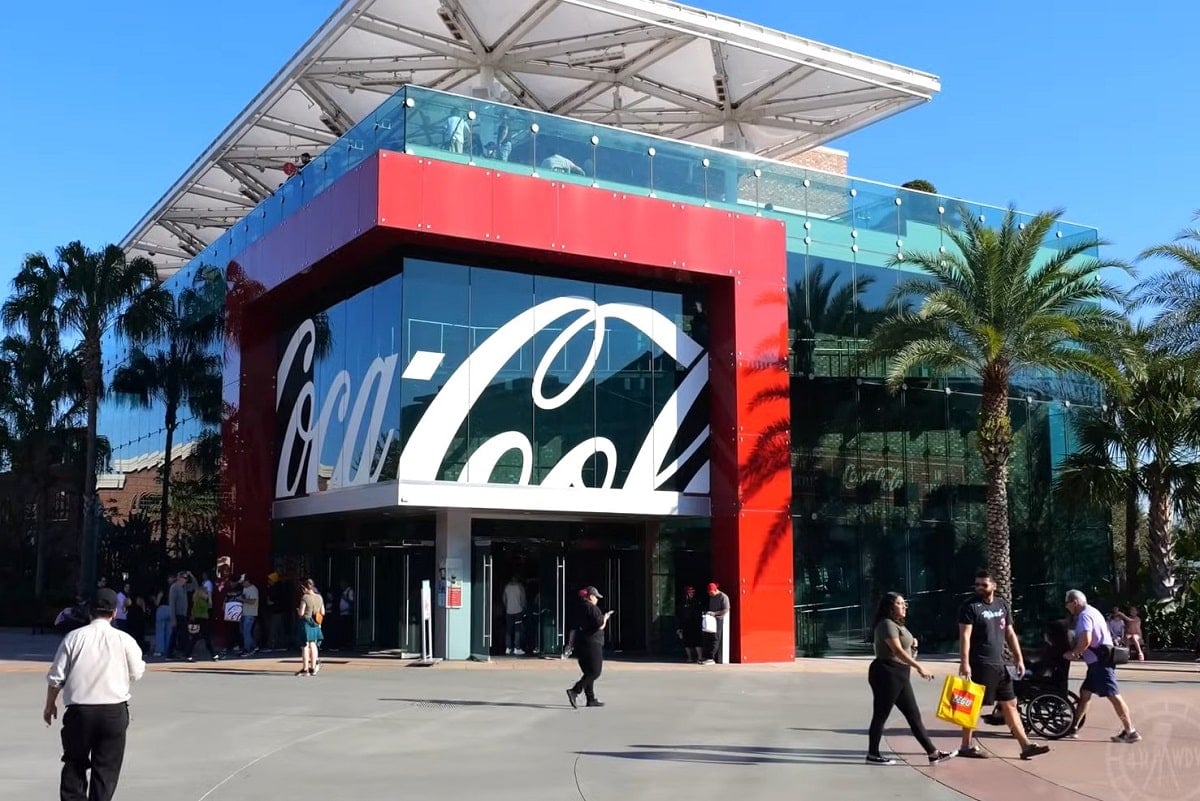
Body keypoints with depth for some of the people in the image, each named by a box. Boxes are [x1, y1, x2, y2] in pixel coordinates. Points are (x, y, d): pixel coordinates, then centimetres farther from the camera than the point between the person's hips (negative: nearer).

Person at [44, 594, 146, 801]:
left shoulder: (74, 637, -2)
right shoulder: (124, 639, -3)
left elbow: (56, 677, 2)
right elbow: (136, 673, 5)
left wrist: (50, 704, 16)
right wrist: (141, 662, 26)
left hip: (79, 710, 1)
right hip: (114, 710, -1)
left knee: (74, 763, 15)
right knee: (107, 767, 8)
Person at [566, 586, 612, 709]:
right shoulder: (592, 608, -13)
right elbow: (600, 625, -22)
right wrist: (605, 618, 0)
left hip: (580, 642, 9)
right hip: (592, 643, -9)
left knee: (589, 672, 14)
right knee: (595, 672, -7)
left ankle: (591, 699, 16)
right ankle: (575, 691, -18)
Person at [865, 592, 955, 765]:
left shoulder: (898, 625, 19)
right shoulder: (887, 624, -14)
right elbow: (897, 650, -23)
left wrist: (912, 645, 9)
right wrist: (919, 667, -27)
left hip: (900, 675, 10)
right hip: (886, 673, -10)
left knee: (914, 715, 9)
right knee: (881, 715, -2)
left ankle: (933, 753, 10)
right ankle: (872, 755, 7)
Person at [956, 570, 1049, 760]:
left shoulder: (1002, 605, 12)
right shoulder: (970, 607, -9)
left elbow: (1010, 634, 17)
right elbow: (964, 636, -15)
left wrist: (1019, 659, 12)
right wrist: (964, 663, -23)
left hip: (999, 664, 7)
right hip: (979, 664, -7)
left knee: (1010, 704, 10)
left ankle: (1026, 746, 14)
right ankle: (966, 746, 8)